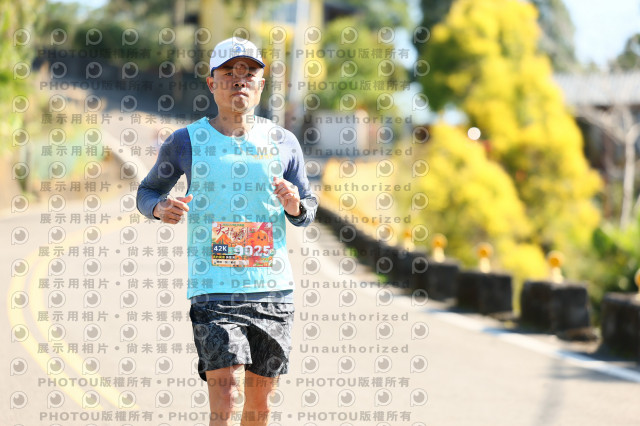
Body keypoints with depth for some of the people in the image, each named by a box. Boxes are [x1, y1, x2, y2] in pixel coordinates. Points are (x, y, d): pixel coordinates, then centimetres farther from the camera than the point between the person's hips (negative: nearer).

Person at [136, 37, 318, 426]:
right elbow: (147, 192, 13)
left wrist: (295, 204, -11)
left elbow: (308, 212, 14)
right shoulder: (187, 142, 2)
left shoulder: (283, 142, 8)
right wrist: (161, 208, -11)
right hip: (213, 290, -3)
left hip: (274, 291, 3)